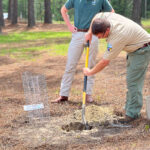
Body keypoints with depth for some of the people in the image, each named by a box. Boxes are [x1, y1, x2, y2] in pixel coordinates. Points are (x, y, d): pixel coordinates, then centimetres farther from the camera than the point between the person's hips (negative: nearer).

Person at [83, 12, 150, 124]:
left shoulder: (117, 37, -36)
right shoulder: (107, 16, -16)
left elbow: (105, 62, -26)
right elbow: (96, 16, 12)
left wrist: (90, 72, -13)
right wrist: (90, 32, 5)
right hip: (134, 48, 10)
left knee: (133, 81, -14)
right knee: (131, 80, 12)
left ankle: (133, 113, -12)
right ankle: (130, 109, 18)